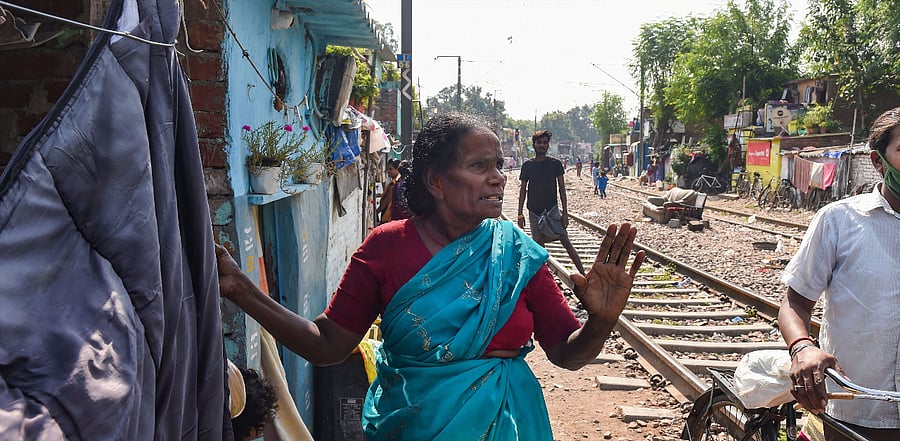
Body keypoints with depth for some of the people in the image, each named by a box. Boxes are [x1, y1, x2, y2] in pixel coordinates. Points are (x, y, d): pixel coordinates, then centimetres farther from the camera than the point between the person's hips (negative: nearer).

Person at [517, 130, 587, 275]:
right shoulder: (527, 165, 3)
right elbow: (523, 190, 7)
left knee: (566, 241, -8)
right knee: (539, 246, 7)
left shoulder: (555, 164, 0)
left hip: (552, 209, -2)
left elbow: (562, 189, 1)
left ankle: (583, 273, -6)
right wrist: (520, 214, 3)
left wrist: (565, 213, -5)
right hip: (534, 212, 2)